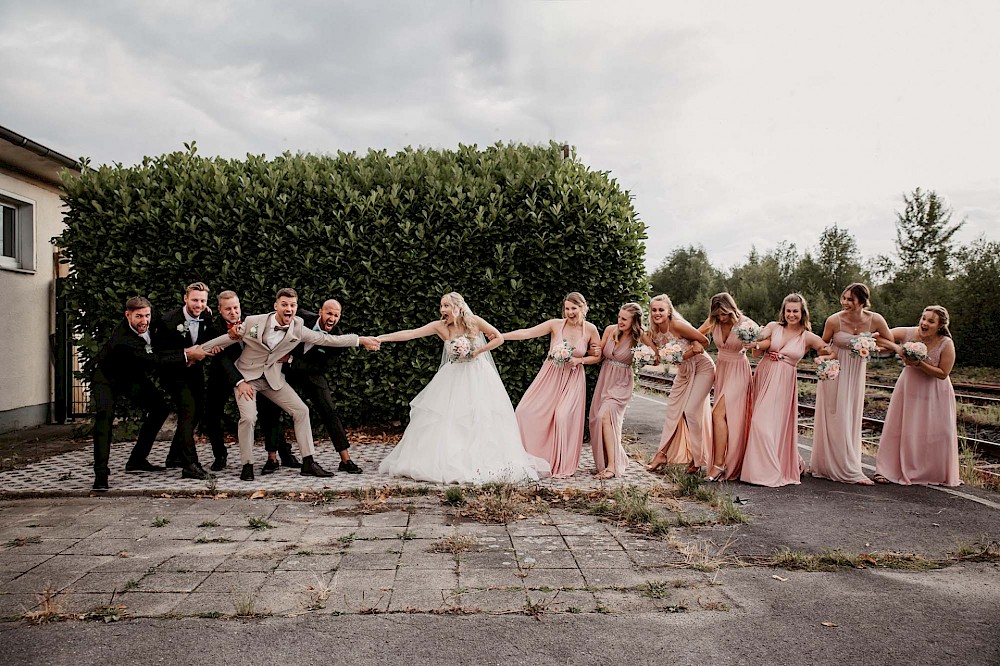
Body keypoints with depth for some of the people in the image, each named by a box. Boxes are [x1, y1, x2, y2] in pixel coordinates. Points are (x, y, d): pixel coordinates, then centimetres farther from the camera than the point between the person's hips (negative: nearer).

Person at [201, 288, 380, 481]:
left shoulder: (298, 329, -10)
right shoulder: (253, 322, -17)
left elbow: (327, 339, -3)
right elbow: (227, 339, -5)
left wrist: (361, 340, -2)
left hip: (273, 377, 4)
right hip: (246, 376, -3)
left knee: (301, 410, -4)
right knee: (249, 417, -22)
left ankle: (308, 463, 5)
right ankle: (247, 466, 0)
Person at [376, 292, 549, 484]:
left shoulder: (474, 321, -10)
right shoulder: (440, 326, -5)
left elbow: (499, 338, -6)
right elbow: (410, 334, -10)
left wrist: (477, 351, -12)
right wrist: (381, 338, -16)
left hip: (477, 376, -2)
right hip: (453, 378, 2)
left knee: (481, 421, -2)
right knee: (445, 421, 0)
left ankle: (481, 463, 8)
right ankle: (442, 462, 10)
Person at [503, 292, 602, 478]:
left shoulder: (590, 329, -5)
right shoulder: (555, 324, -8)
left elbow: (598, 356, 6)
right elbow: (526, 333, -11)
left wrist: (580, 360, -11)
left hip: (573, 380, -1)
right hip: (550, 376, 1)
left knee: (564, 417, -14)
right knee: (528, 411, -6)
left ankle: (563, 465, 7)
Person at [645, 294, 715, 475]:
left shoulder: (678, 326, -25)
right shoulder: (653, 333, -5)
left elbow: (705, 341, -19)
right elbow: (658, 359, 2)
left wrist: (686, 354, -24)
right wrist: (655, 358, -20)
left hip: (702, 368, -7)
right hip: (684, 371, 7)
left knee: (691, 411, -10)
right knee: (673, 408, 7)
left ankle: (697, 459, 5)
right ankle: (662, 454, 15)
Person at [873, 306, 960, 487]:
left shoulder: (946, 344, -18)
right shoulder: (908, 333, -14)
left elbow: (943, 373, -15)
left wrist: (919, 364, -27)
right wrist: (896, 348, -24)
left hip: (934, 393, -1)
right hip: (909, 387, 2)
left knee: (935, 432, 4)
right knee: (898, 428, 3)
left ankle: (938, 475, 22)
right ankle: (887, 470, 10)